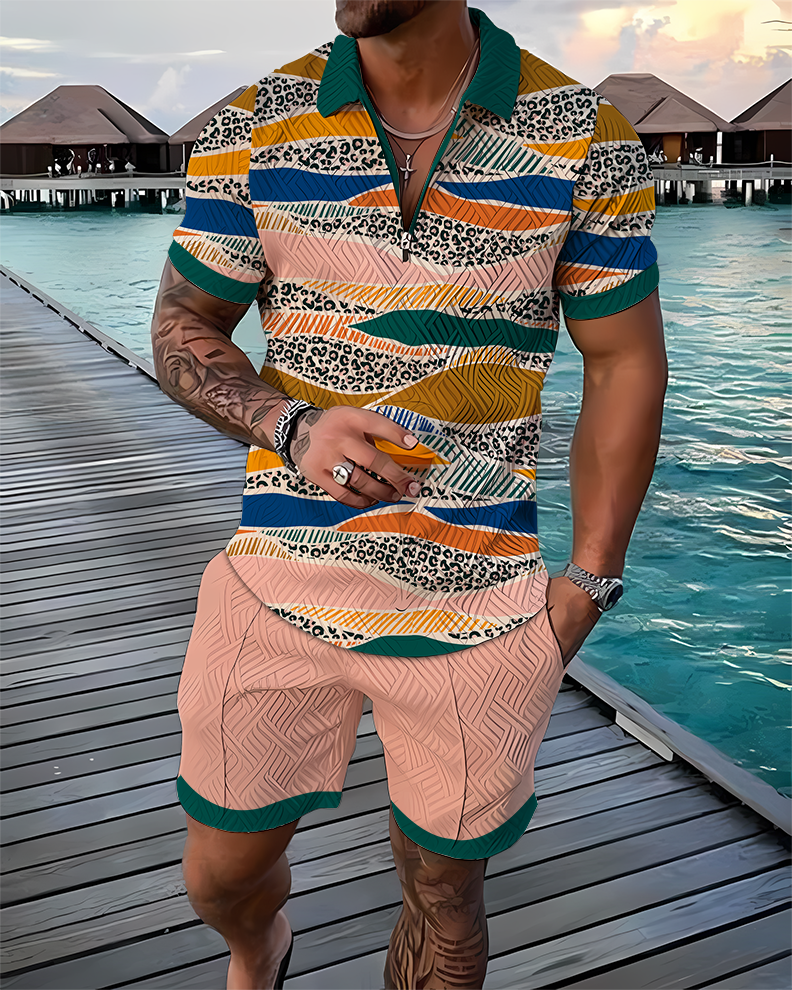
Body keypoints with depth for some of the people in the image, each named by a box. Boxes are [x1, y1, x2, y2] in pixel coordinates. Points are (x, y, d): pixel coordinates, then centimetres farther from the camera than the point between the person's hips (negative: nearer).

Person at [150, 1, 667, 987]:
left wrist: (588, 582, -2)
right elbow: (181, 328, 6)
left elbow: (625, 365, 2)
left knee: (443, 890, 15)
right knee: (220, 874, 17)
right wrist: (292, 426, -14)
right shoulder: (252, 129, 0)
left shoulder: (588, 141, -3)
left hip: (478, 605, -1)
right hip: (281, 582, 2)